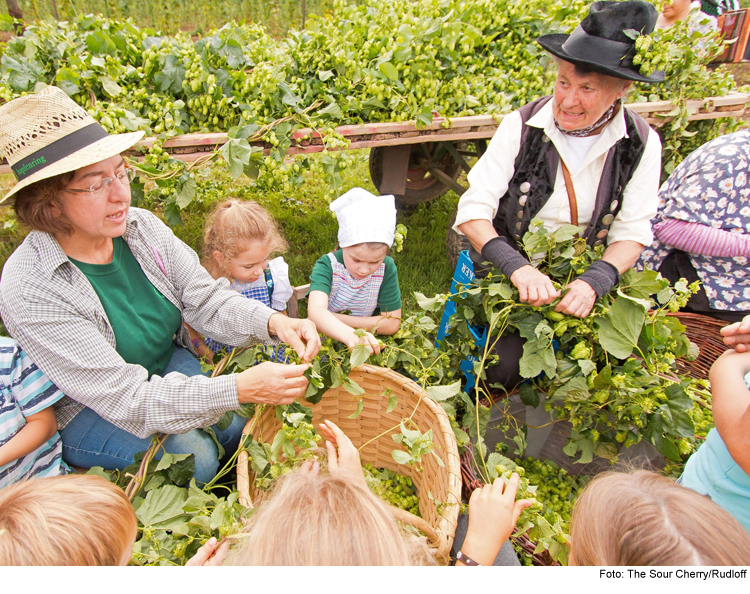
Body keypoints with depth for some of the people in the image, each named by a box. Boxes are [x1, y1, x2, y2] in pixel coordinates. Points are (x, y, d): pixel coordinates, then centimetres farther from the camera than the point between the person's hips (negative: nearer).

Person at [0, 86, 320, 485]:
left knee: (246, 420, -14)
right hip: (85, 412, -4)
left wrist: (273, 323, -32)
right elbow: (126, 398, -32)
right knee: (191, 452, -26)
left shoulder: (142, 227, -11)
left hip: (170, 366, 5)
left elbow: (207, 299, -11)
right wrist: (241, 388, -41)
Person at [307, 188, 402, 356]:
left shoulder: (387, 268, -11)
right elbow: (316, 310, -33)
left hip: (368, 342, 1)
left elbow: (392, 323, -12)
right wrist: (350, 336, -52)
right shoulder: (327, 265, -17)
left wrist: (334, 318, -17)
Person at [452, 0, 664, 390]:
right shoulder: (521, 127, -11)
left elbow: (633, 233, -4)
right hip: (507, 273, -2)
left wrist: (595, 281, -25)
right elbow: (472, 211, -15)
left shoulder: (642, 144, -5)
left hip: (583, 278, 3)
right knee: (509, 363, -20)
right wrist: (517, 267, -31)